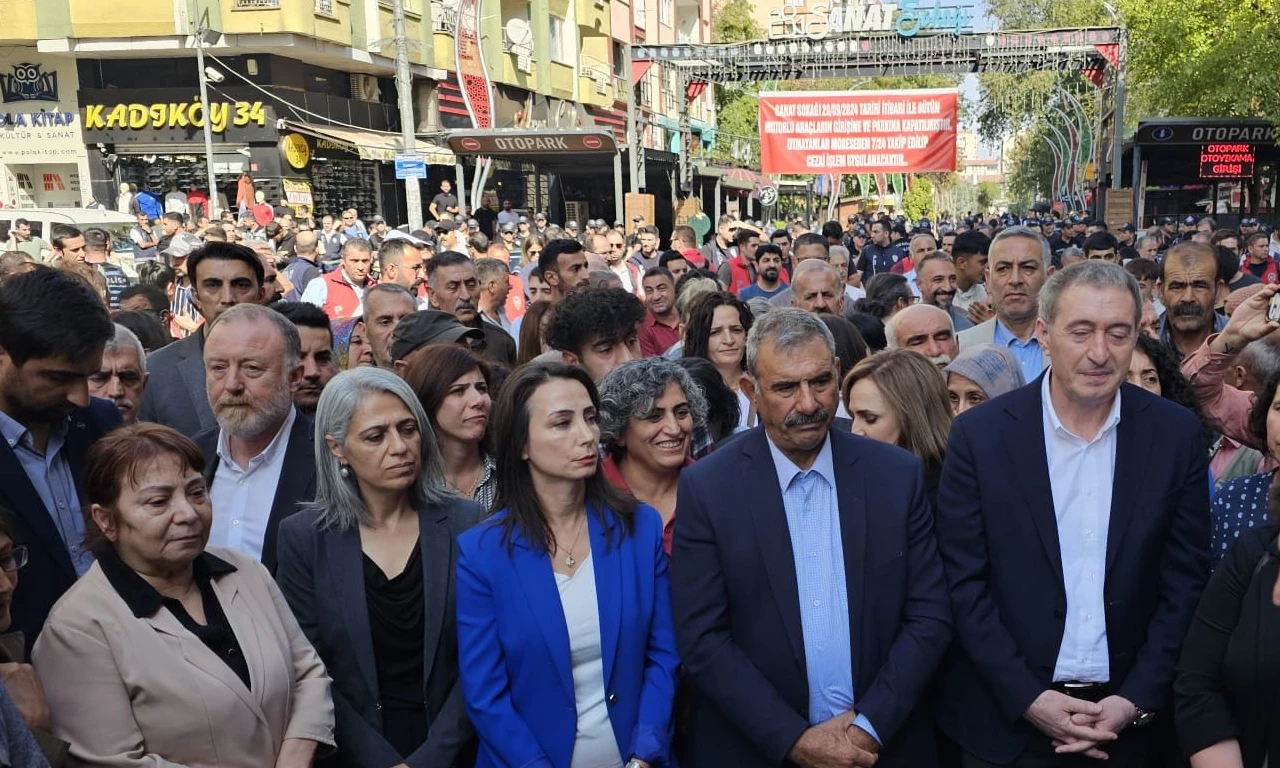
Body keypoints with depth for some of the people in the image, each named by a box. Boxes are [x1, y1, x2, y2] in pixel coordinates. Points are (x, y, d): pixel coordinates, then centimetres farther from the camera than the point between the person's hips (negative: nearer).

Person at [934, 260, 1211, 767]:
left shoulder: (1175, 435, -4)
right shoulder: (980, 434, -10)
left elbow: (1186, 581, -1)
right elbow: (963, 582, -8)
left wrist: (1137, 699, -8)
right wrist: (1029, 697, -13)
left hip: (1131, 719, 2)